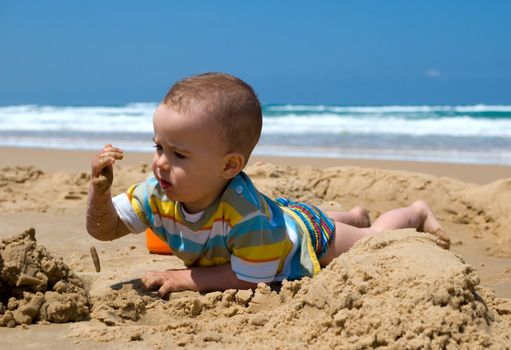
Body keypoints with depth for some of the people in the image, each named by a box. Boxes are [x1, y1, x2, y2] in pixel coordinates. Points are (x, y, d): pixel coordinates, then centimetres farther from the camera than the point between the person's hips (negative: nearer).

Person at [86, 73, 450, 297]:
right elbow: (104, 229, -23)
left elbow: (249, 278, -40)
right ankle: (354, 215, 66)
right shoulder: (158, 193, -32)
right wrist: (99, 190, -42)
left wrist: (187, 278, -43)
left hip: (308, 234, -6)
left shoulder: (244, 210, -50)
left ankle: (418, 212, 51)